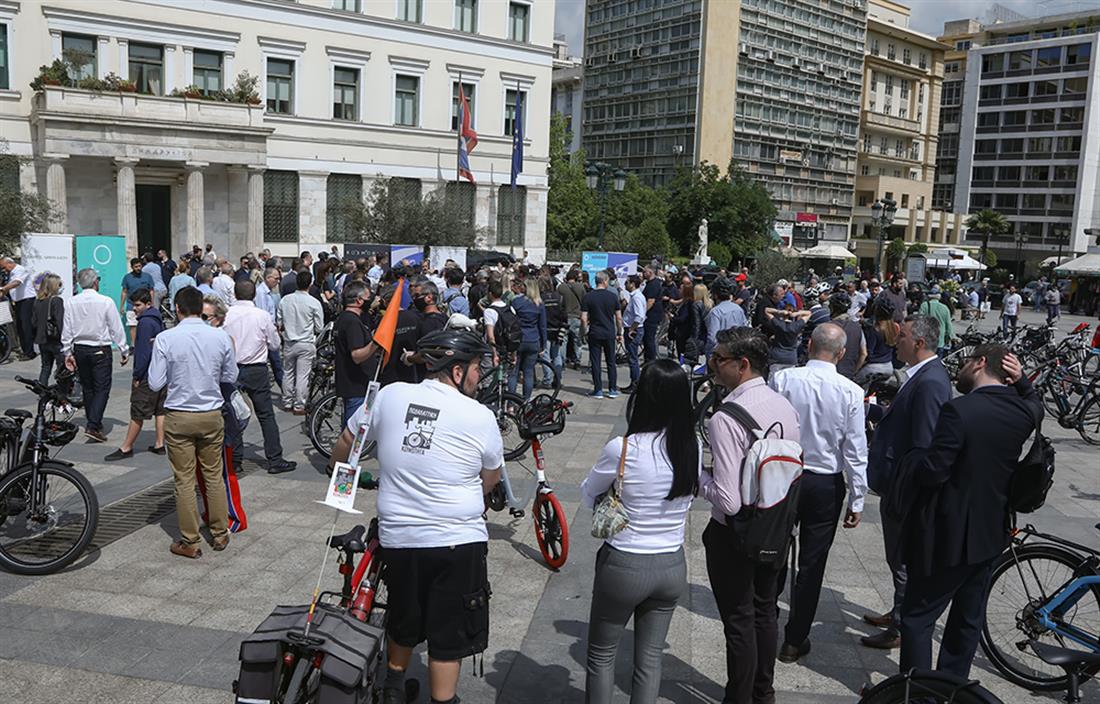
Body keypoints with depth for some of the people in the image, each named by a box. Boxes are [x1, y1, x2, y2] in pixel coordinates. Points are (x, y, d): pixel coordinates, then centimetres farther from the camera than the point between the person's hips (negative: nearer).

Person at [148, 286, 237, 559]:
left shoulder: (165, 339, -12)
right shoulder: (221, 337, -5)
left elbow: (155, 383, -9)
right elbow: (231, 377, 4)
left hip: (178, 418, -2)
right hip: (212, 415, 2)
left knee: (184, 480, 7)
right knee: (214, 475, 15)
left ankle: (189, 542, 15)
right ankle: (219, 534, 25)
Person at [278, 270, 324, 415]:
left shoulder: (285, 300, -3)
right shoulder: (314, 303, -13)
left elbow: (279, 322, 6)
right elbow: (319, 328, -6)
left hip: (289, 342, 4)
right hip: (306, 343, -4)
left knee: (288, 373, 16)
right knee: (302, 375, 3)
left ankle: (287, 403, 25)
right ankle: (299, 406, 8)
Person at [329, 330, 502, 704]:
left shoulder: (390, 395, -3)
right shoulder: (480, 417, -10)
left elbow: (346, 442, 10)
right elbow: (491, 479, 4)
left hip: (397, 536, 4)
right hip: (458, 542, -4)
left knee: (403, 620, 26)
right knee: (448, 638, 11)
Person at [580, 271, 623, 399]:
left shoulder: (587, 297, -6)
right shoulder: (613, 296, -2)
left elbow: (583, 318, -9)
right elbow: (619, 318, 1)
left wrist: (585, 330, 7)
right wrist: (619, 333, 12)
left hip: (594, 334, -1)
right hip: (609, 333, 1)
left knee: (595, 362, 5)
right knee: (611, 362, 11)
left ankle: (598, 390, 6)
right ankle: (612, 390, 14)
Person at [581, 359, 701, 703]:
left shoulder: (622, 449, -21)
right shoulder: (694, 449, -8)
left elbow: (588, 495, -4)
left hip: (624, 568, -4)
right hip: (673, 568, 4)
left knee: (601, 655, 17)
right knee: (650, 658, 18)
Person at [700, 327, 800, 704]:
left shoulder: (725, 420, -29)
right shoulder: (786, 407, -5)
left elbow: (728, 501, -30)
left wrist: (696, 475, -14)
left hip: (734, 534, -7)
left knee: (739, 622, 10)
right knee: (765, 612, 24)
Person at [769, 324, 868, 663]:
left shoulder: (781, 379, -13)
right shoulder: (851, 392, -13)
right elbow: (855, 450, -9)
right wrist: (857, 500, 0)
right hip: (826, 483, -1)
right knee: (812, 564, 10)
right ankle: (794, 641, 20)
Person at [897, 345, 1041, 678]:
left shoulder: (959, 410, -23)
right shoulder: (1023, 412, -2)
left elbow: (932, 471, -24)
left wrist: (911, 457, -4)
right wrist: (1021, 380, 7)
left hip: (947, 537, -7)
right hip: (991, 534, 7)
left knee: (918, 617, 6)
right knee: (968, 619, 21)